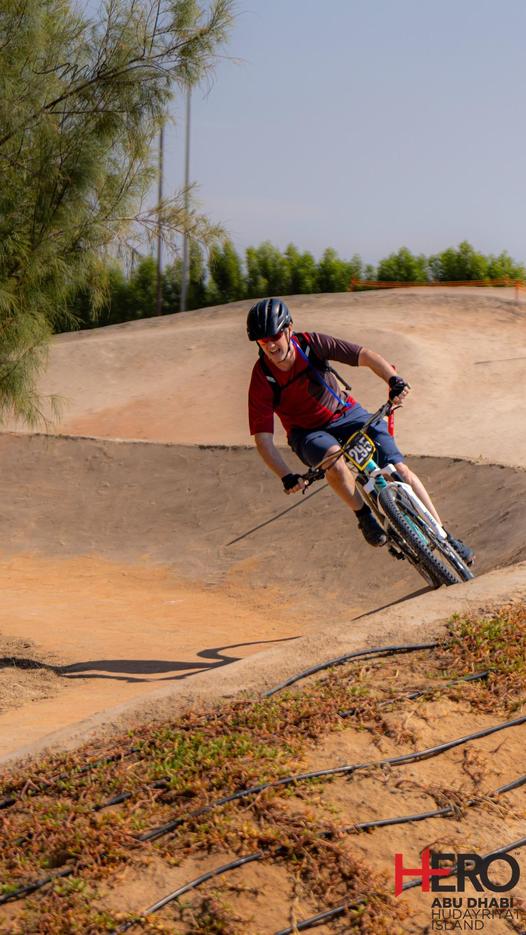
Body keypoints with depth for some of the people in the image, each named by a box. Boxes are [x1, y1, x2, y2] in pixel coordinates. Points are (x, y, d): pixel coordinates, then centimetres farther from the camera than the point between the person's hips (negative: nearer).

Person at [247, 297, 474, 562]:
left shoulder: (310, 343, -20)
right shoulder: (262, 378, -21)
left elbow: (364, 355, -22)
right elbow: (262, 437, -21)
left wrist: (394, 380, -40)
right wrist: (287, 477, -32)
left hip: (346, 414, 1)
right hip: (308, 433, -1)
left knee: (399, 469, -14)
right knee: (333, 456, -37)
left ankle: (443, 536, -5)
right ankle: (365, 517, -15)